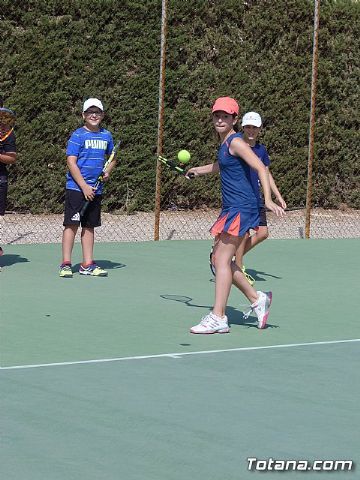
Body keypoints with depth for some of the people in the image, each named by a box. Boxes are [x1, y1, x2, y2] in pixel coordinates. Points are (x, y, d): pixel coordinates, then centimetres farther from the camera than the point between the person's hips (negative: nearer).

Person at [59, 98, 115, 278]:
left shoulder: (106, 135, 10)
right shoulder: (78, 135, -7)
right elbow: (71, 162, -12)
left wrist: (108, 171, 5)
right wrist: (84, 186, -17)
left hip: (95, 189, 6)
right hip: (76, 187, -6)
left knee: (89, 226, 9)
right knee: (72, 224, -6)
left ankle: (87, 265, 13)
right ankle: (66, 264, -2)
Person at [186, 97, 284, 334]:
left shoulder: (236, 142, -11)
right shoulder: (225, 144, 16)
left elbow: (260, 167, -20)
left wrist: (268, 200, -29)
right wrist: (199, 170, 53)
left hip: (241, 208, -9)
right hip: (231, 208, 9)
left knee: (223, 259, -10)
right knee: (220, 259, 10)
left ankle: (218, 318, -9)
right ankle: (257, 299, 19)